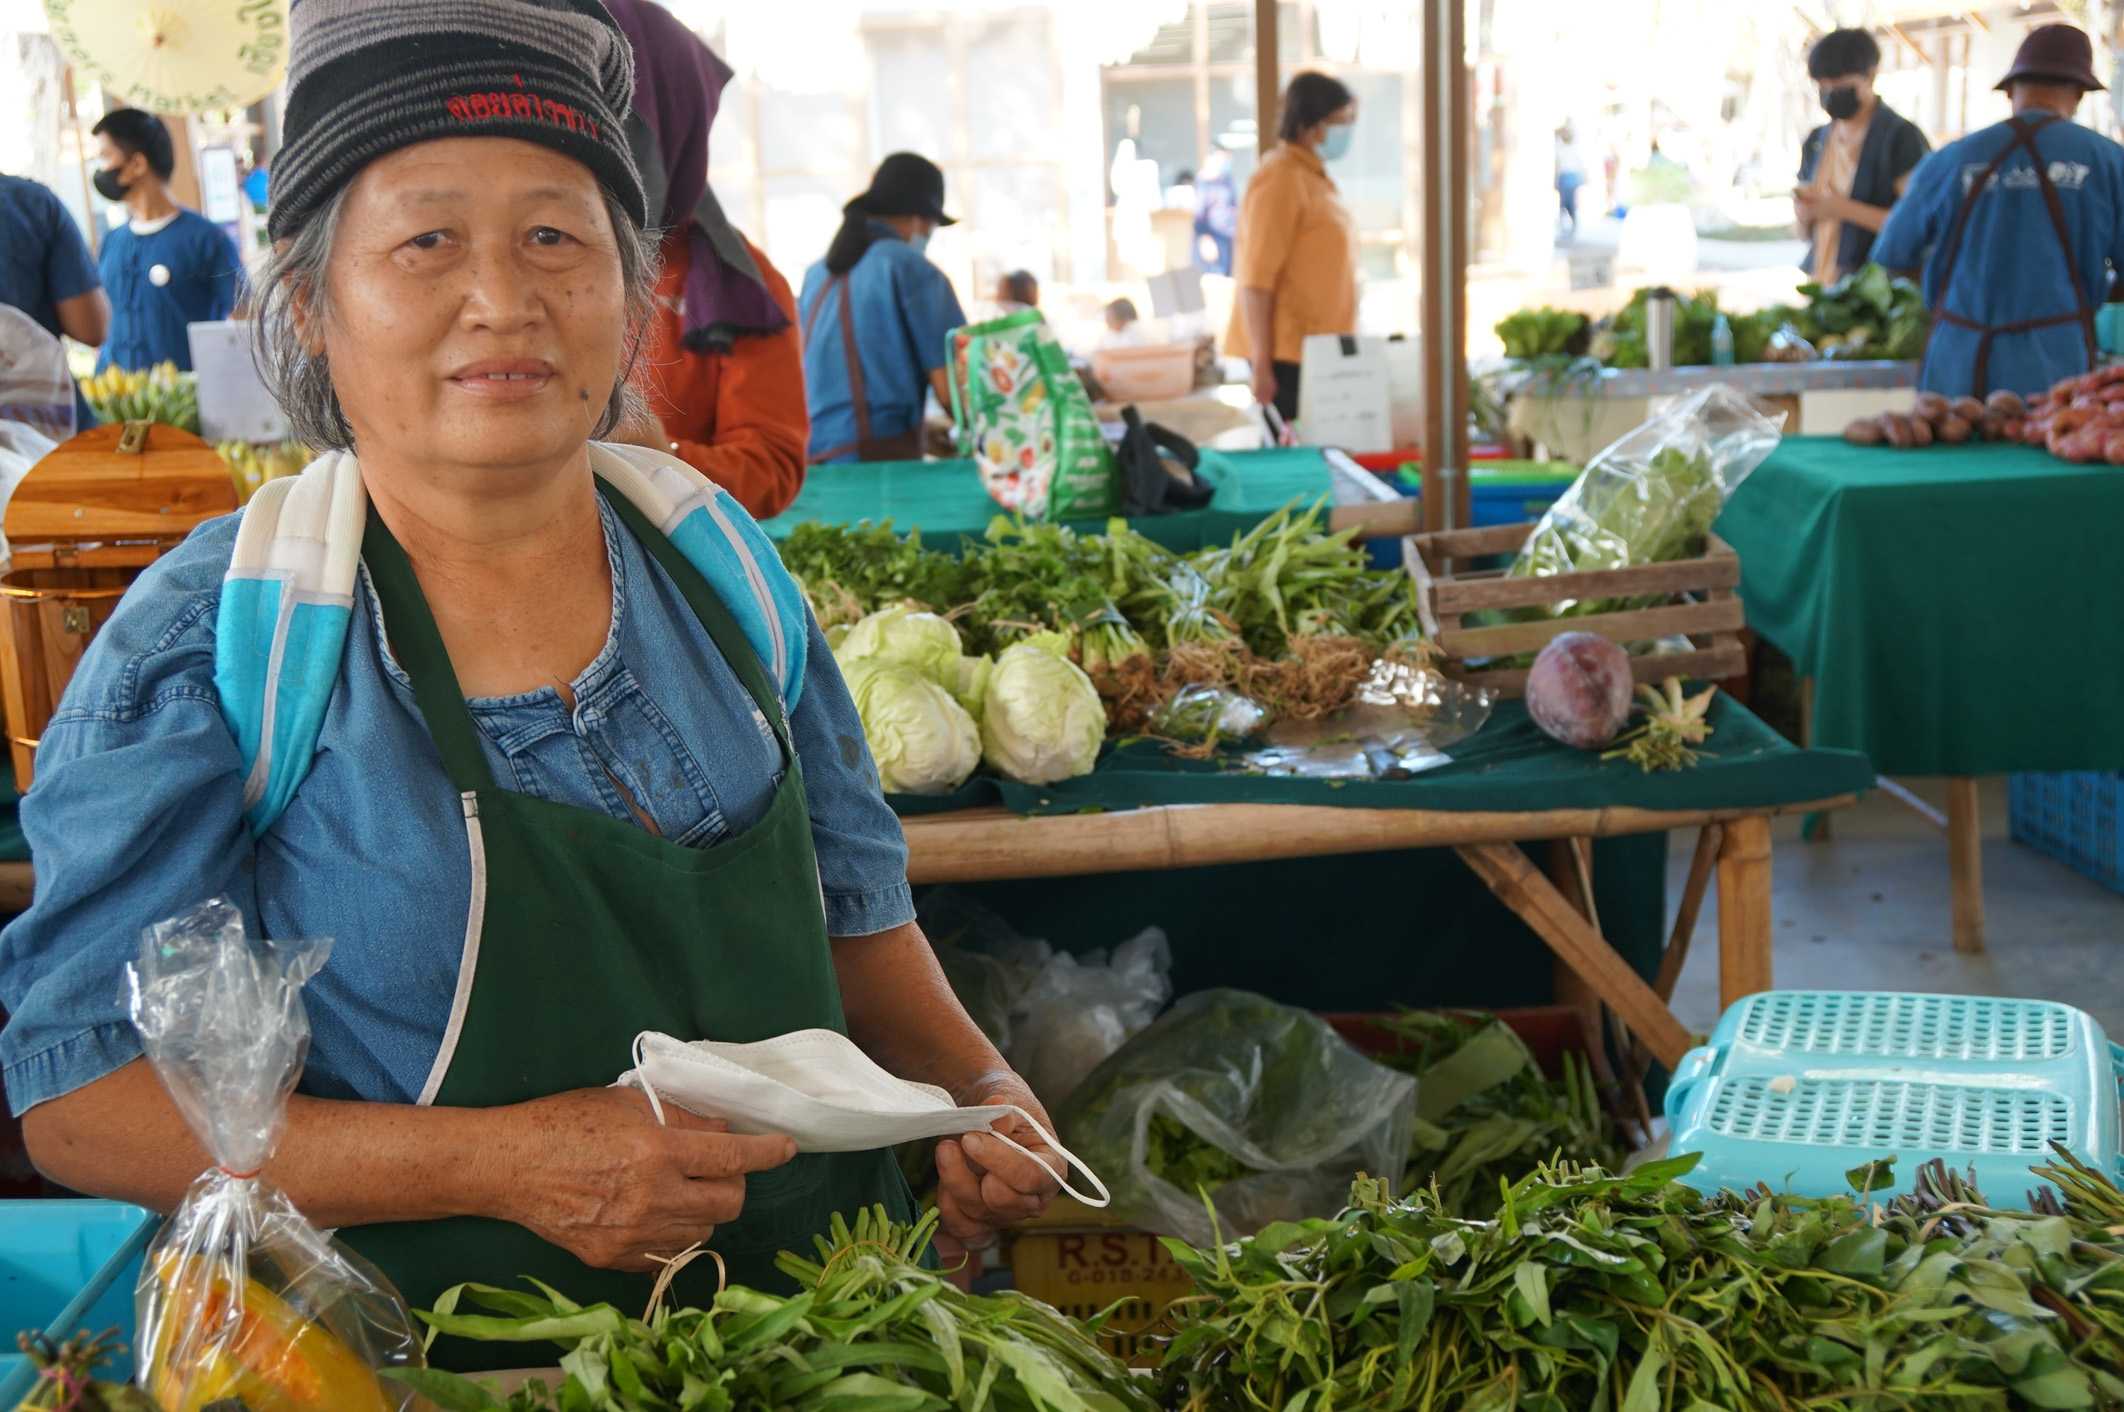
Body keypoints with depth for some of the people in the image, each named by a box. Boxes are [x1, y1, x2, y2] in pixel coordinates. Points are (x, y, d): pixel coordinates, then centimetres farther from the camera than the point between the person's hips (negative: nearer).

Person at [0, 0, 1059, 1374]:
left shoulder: (721, 559, 7)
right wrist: (498, 1162, -19)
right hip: (443, 1350, -3)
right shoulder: (213, 642, -7)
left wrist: (978, 1086, 3)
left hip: (818, 1286, 4)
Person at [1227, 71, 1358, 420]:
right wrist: (1261, 365, -21)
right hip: (1287, 356, -9)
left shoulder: (1313, 176, 15)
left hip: (1317, 354, 9)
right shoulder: (1280, 179, -12)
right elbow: (1256, 280, -17)